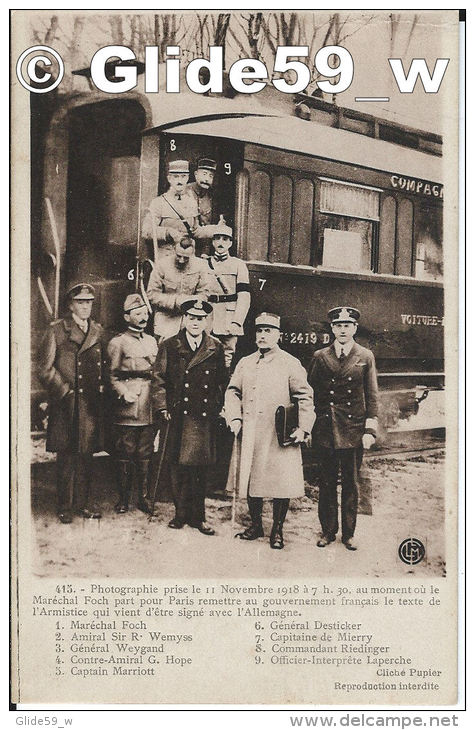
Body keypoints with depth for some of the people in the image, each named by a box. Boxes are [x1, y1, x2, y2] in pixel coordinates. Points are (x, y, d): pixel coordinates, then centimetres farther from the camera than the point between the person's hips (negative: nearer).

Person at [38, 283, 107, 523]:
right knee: (66, 457, 1)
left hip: (91, 404, 4)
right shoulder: (56, 330, -1)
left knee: (86, 455, 10)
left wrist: (101, 388, 5)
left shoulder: (98, 331, 13)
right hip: (66, 404, -4)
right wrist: (65, 391, -9)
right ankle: (65, 507, 12)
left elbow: (104, 366, 19)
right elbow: (45, 369, -3)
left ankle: (84, 503, 21)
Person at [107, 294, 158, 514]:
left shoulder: (152, 341, 16)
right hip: (127, 409, -4)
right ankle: (123, 498, 10)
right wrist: (125, 393, -17)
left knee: (146, 454, 6)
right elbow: (112, 376, -2)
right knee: (124, 454, 1)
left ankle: (144, 497, 14)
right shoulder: (117, 343, 0)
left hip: (149, 408, 5)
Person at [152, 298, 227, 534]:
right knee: (178, 469, 4)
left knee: (200, 469, 5)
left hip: (205, 420, 1)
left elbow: (221, 383, 14)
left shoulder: (216, 349, 8)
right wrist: (163, 408, -3)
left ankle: (197, 516, 17)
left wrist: (217, 409, 9)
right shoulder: (169, 347, 4)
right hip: (177, 417, -1)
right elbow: (158, 380, 4)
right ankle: (181, 513, 17)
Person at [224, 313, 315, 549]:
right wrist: (235, 419, 1)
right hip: (249, 436, 4)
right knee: (250, 479, 9)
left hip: (279, 437, -4)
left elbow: (305, 397, 0)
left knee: (281, 483, -3)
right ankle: (255, 525, 25)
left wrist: (303, 429, -7)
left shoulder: (291, 364, 1)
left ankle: (277, 530, 12)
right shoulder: (245, 363, 13)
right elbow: (233, 392, 15)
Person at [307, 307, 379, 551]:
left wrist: (370, 430, -4)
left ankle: (348, 533, 18)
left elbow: (372, 396, 3)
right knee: (327, 483, 7)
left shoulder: (365, 357, 5)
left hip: (354, 430, 0)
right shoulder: (320, 357, 6)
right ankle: (328, 531, 19)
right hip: (326, 429, 1)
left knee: (351, 484, 8)